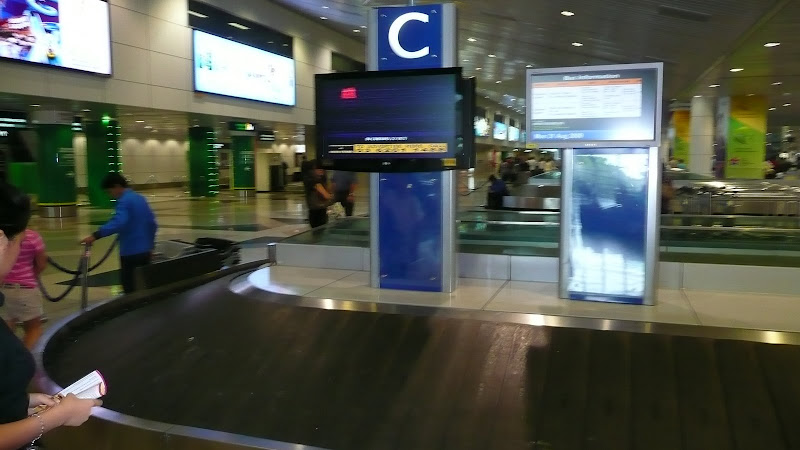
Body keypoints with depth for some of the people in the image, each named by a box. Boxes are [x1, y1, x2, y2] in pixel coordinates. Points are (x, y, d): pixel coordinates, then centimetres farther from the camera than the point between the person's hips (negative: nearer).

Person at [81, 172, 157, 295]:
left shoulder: (124, 201, -13)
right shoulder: (140, 198, 13)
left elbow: (117, 223, -31)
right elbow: (152, 224, 16)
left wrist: (95, 235, -38)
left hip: (131, 252, -8)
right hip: (144, 251, 8)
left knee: (130, 288, -2)